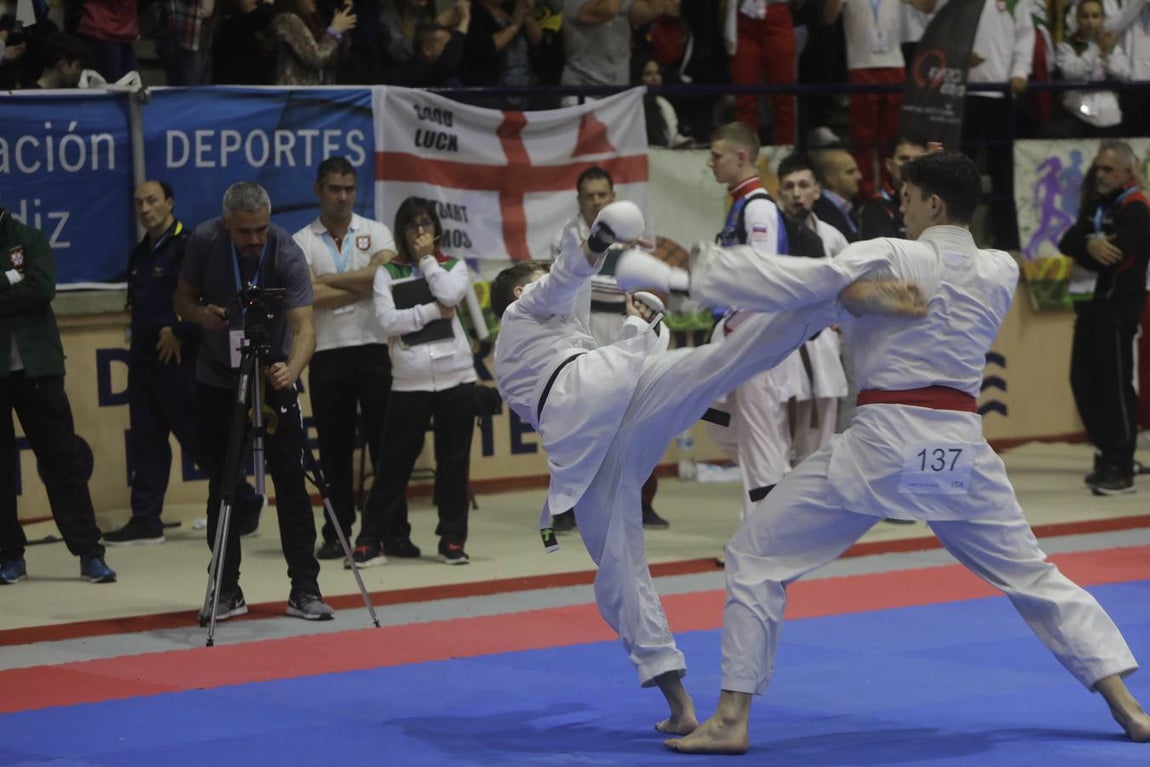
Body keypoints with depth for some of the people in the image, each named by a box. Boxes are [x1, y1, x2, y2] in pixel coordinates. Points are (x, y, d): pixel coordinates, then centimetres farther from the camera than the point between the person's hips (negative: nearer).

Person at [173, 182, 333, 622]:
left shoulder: (287, 255, -21)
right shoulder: (204, 242, -12)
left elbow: (304, 327, -29)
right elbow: (182, 299, 1)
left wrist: (291, 369, -49)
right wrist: (201, 313, -23)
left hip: (273, 377, -2)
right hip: (217, 382, 2)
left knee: (291, 484, -7)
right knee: (221, 490, 3)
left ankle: (305, 589, -2)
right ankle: (226, 591, 11)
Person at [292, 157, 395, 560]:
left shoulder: (376, 233, 7)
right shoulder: (301, 243, 4)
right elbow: (310, 296, -12)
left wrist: (329, 279, -9)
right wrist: (363, 287, -9)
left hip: (372, 350, 0)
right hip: (327, 356, 0)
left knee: (384, 443, 0)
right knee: (335, 449, 5)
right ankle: (337, 533, 11)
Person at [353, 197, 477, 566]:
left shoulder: (454, 266, 10)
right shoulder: (387, 272, 6)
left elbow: (451, 294, -13)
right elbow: (387, 320, -8)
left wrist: (427, 259, -3)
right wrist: (433, 311, -10)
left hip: (456, 376, 1)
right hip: (410, 381, -1)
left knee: (454, 461, 4)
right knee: (394, 462, 0)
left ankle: (453, 539, 12)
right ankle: (371, 539, 5)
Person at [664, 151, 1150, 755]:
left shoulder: (886, 258, -7)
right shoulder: (1001, 273, 7)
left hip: (882, 441, -5)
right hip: (960, 446, 5)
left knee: (756, 558, 6)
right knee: (1031, 574, 20)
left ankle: (730, 721, 1)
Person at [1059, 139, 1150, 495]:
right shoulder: (1095, 207, 18)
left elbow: (1114, 253, -22)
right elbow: (1067, 242, 5)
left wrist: (1083, 252, -4)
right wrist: (1089, 244, -17)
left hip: (1119, 305, -9)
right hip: (1091, 304, 9)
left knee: (1115, 384, -11)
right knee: (1084, 381, 11)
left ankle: (1120, 468, -10)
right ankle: (1108, 453, 23)